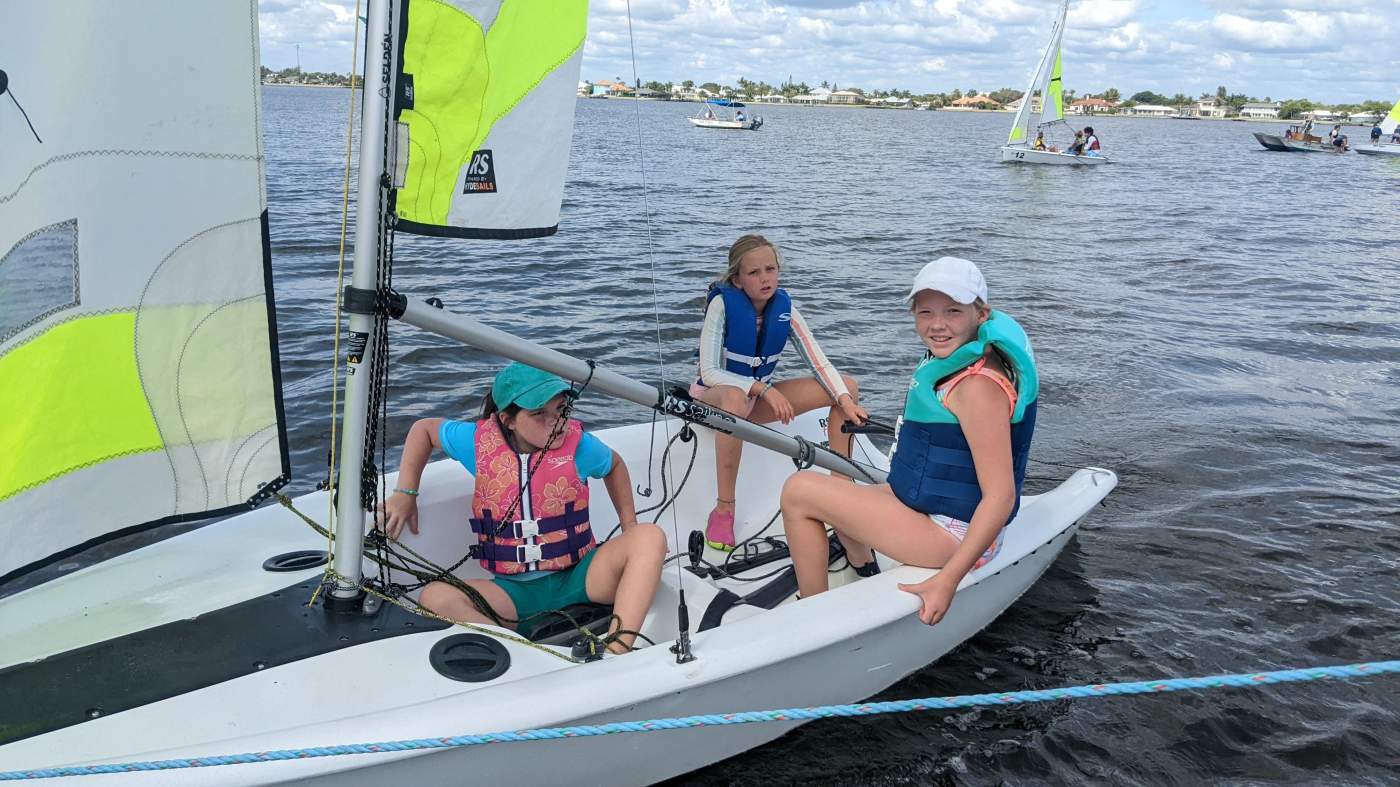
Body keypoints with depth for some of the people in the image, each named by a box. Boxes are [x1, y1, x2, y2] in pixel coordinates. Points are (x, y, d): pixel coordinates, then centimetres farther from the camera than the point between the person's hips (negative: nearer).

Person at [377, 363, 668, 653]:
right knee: (435, 597, -28)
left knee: (651, 536, -27)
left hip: (578, 576, 0)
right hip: (516, 590, 1)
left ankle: (617, 654, -42)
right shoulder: (481, 442, -4)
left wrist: (630, 529, 10)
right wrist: (405, 494, 7)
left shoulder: (577, 443, -5)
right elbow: (425, 428, 15)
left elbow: (614, 465, 17)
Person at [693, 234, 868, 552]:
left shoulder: (783, 306, -8)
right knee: (736, 397, -44)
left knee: (848, 385, -8)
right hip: (712, 396, -5)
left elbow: (819, 362, -11)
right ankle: (724, 508, -31)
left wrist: (846, 401, -26)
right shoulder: (723, 302, -20)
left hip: (759, 396, 5)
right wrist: (763, 388, -33)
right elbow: (709, 372, -25)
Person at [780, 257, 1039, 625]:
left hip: (953, 535, -10)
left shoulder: (979, 386, -26)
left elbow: (1001, 495, -29)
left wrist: (948, 580, -33)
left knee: (799, 490, -11)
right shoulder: (950, 362, 5)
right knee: (833, 497, 30)